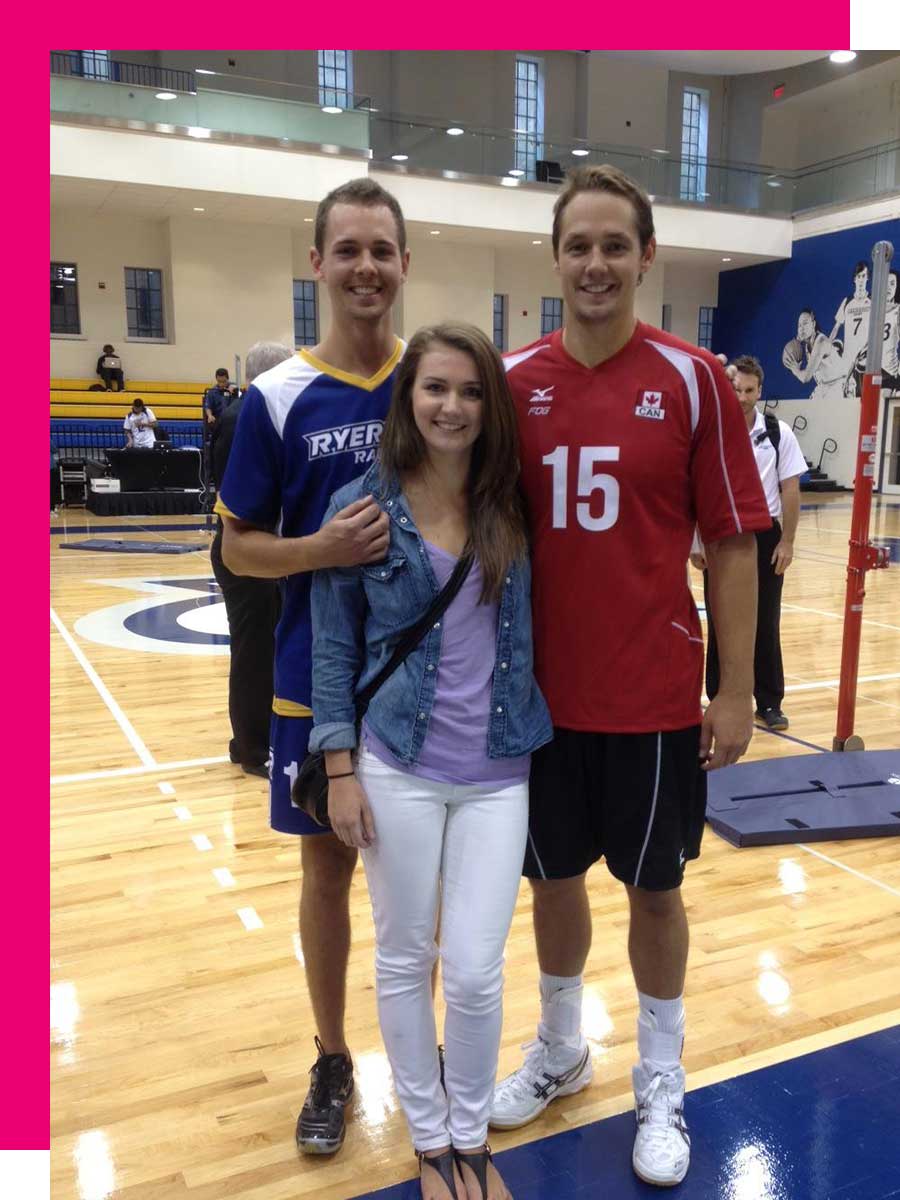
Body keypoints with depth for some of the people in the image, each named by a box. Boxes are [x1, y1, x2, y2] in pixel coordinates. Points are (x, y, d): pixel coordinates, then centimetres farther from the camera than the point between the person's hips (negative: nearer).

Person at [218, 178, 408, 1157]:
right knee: (327, 867, 11)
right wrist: (318, 549, -21)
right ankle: (332, 1062, 33)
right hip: (318, 678, -1)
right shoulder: (276, 398, -5)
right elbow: (239, 547, -2)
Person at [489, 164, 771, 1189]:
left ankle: (662, 1082, 36)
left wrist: (736, 689, -6)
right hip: (540, 693, 2)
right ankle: (560, 1048, 42)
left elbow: (731, 546, -4)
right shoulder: (513, 382, 0)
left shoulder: (693, 381, -6)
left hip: (655, 698, -2)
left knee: (654, 887, 13)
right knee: (554, 876, 17)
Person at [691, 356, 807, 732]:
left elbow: (790, 489, 2)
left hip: (765, 535, 1)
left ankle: (769, 703, 19)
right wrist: (695, 541, -4)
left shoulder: (779, 433, -1)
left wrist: (786, 541, -2)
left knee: (765, 623, 7)